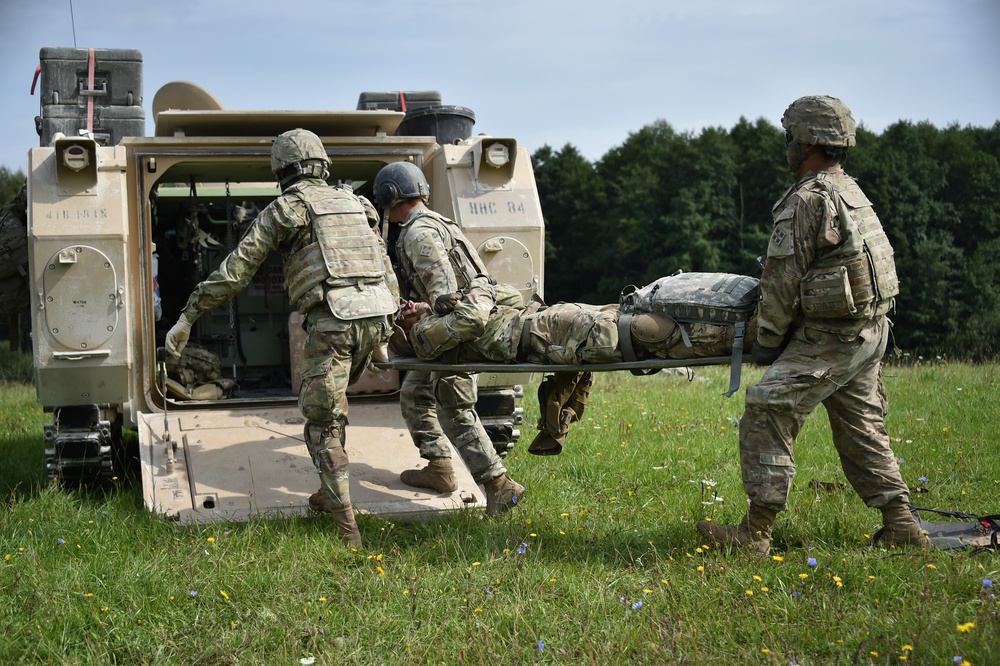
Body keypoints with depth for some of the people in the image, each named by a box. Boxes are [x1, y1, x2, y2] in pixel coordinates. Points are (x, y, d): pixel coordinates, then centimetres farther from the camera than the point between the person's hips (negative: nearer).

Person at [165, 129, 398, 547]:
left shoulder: (288, 207, 5)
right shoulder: (354, 204, 23)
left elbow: (236, 269, 1)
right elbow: (387, 273, 24)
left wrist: (187, 317, 4)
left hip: (331, 321, -6)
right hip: (374, 316, 6)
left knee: (321, 423, -1)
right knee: (332, 405, 27)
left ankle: (347, 530, -9)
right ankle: (330, 493, 31)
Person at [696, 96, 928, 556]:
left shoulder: (806, 200, -14)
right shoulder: (853, 193, 16)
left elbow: (782, 279, -14)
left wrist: (768, 340, -5)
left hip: (828, 337, -10)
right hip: (870, 330, 10)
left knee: (766, 414, -8)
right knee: (861, 428, 16)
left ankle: (756, 531, -9)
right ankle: (901, 526, 17)